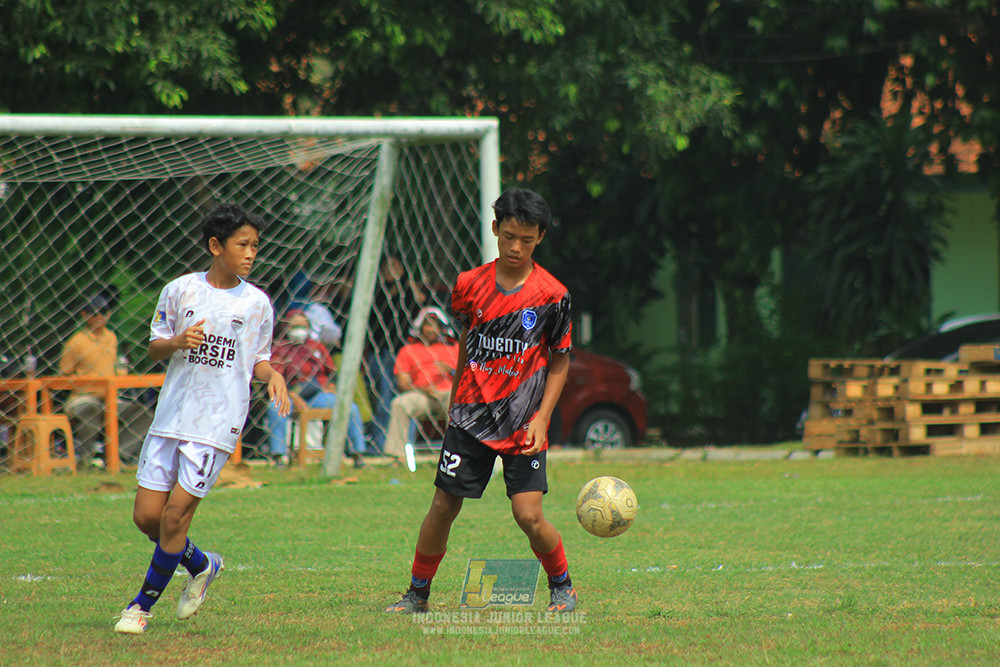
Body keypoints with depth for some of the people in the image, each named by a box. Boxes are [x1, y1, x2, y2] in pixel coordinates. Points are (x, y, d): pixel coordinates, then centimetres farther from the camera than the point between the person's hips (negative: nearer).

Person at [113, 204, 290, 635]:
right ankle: (201, 565, 27)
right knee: (146, 515, 1)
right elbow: (154, 349, 9)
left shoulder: (256, 303, 3)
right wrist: (177, 341, -13)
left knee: (176, 514, -9)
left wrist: (272, 374, -8)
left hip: (217, 422, -2)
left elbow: (258, 358, 14)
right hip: (171, 415, 2)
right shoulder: (179, 291, 3)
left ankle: (144, 603, 7)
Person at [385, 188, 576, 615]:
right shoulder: (471, 284, 1)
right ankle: (417, 594, 16)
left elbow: (560, 361, 2)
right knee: (443, 507, 0)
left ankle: (562, 587, 14)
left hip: (523, 423, -2)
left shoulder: (551, 295, -6)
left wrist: (541, 418, -7)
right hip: (471, 416, 2)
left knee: (529, 515, -11)